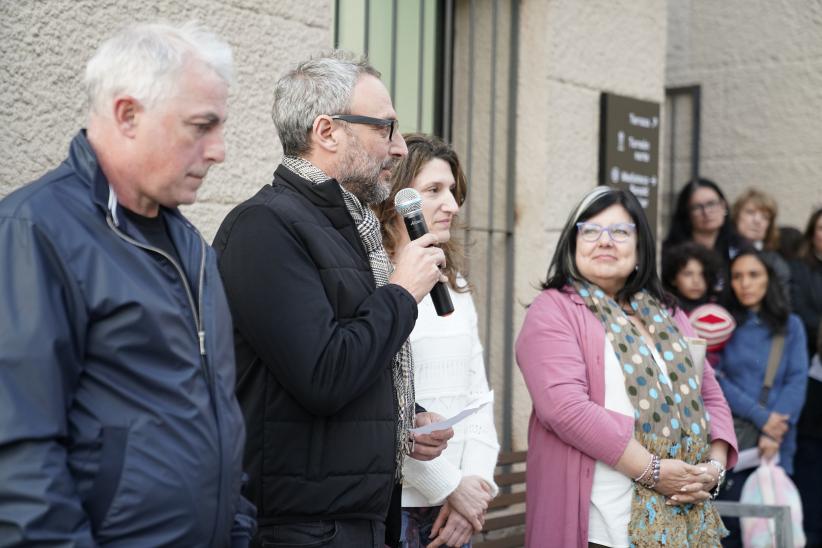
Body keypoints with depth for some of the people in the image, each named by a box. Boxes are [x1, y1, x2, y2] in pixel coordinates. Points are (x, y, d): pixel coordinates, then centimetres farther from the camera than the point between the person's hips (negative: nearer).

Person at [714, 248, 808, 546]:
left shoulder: (790, 325, 10)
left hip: (776, 443, 1)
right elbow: (716, 379, -3)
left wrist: (773, 432, -13)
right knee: (731, 524, -2)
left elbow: (797, 381, 0)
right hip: (729, 441, -1)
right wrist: (760, 416, -14)